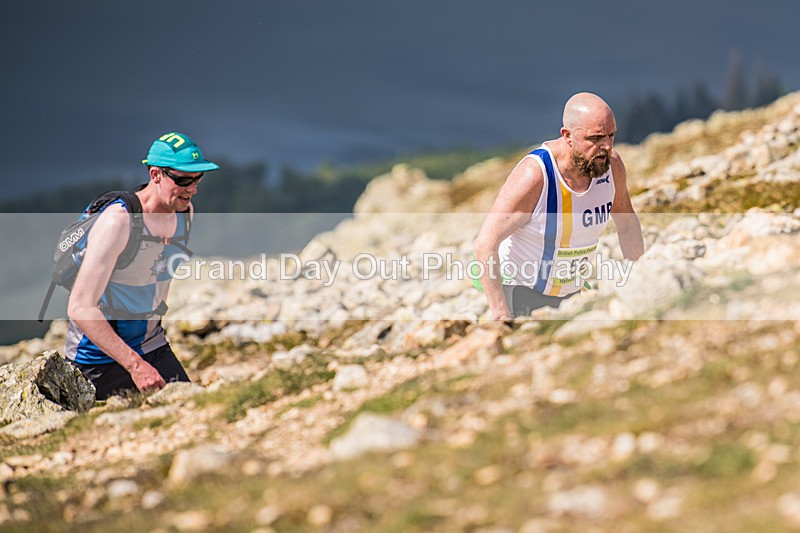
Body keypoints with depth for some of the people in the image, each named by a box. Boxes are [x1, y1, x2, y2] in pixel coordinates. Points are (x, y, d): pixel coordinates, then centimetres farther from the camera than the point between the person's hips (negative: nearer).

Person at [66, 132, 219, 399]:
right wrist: (134, 365, -33)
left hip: (153, 346, 7)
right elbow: (80, 308, -29)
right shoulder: (118, 221, -25)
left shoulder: (184, 211, -1)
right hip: (98, 356, -7)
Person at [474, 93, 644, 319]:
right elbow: (485, 245, -26)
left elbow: (627, 223, 11)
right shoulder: (534, 175, -27)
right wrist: (501, 318, -29)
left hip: (571, 293, 6)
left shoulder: (611, 164, -9)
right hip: (521, 292, -6)